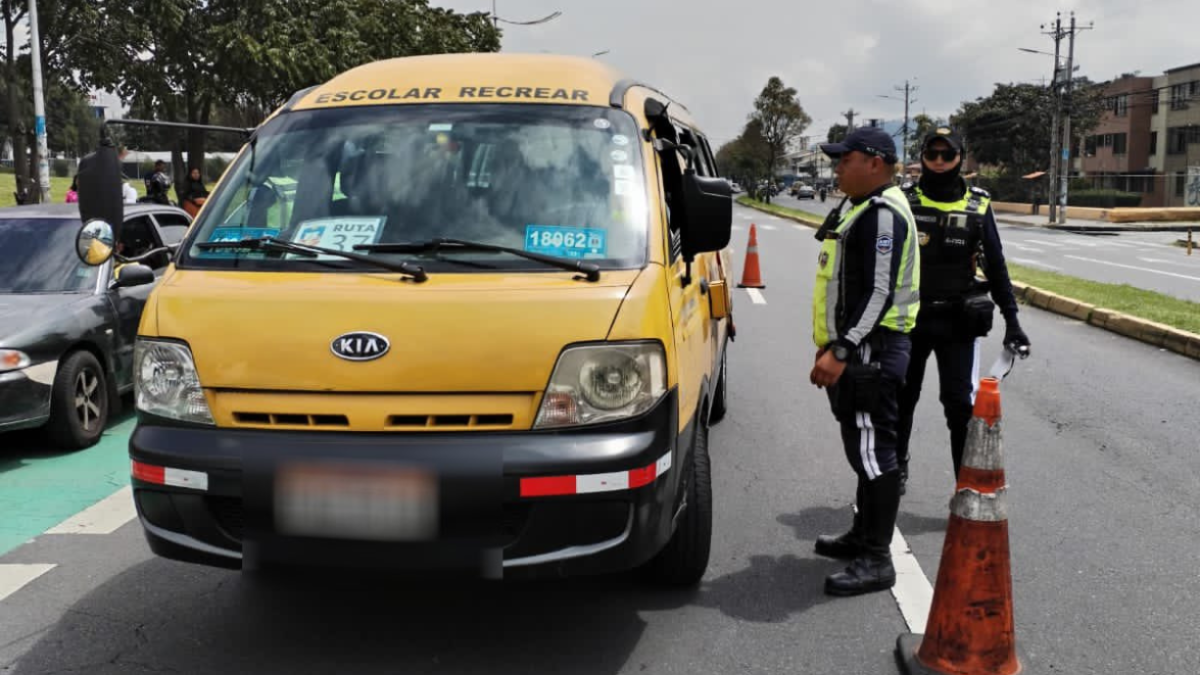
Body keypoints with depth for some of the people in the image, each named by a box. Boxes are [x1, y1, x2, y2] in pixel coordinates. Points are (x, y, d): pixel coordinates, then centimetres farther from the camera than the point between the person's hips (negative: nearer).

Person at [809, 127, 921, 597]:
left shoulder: (884, 214, -15)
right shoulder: (862, 208, 18)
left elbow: (879, 293, -23)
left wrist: (840, 351, -26)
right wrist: (834, 348, 24)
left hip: (870, 351, -11)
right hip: (856, 349, 11)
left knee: (873, 450, -7)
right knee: (862, 449, 18)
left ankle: (876, 560, -1)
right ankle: (863, 536, 31)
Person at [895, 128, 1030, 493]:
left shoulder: (978, 206, 0)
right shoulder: (903, 201, -2)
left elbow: (995, 266, 6)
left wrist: (1012, 320, 2)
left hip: (958, 321, 0)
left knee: (961, 404, -1)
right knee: (902, 397, 13)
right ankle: (895, 467, 32)